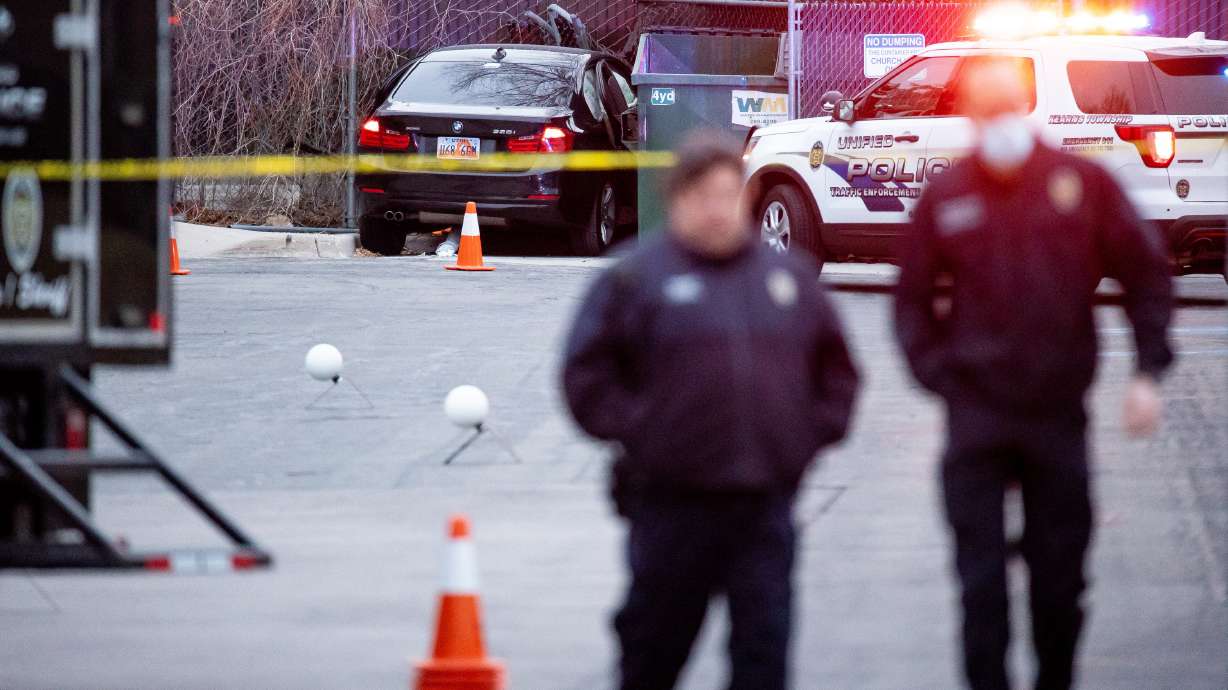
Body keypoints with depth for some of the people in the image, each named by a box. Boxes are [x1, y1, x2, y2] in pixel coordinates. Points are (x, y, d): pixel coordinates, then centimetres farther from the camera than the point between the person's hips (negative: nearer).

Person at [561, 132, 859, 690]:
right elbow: (587, 372, -2)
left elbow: (834, 369, 20)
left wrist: (815, 430, 8)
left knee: (764, 642, -2)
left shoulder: (791, 276, 11)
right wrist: (634, 431, -9)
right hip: (671, 502, -3)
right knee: (655, 642, 9)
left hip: (766, 502, 3)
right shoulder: (636, 278, -2)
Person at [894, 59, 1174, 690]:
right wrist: (936, 374, -2)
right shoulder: (945, 199, 1)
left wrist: (1150, 371, -3)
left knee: (1059, 577, 8)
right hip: (976, 416, 0)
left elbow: (1147, 275, 5)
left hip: (1059, 413, 0)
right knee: (980, 578, -3)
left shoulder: (1082, 184, 0)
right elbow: (912, 299, 10)